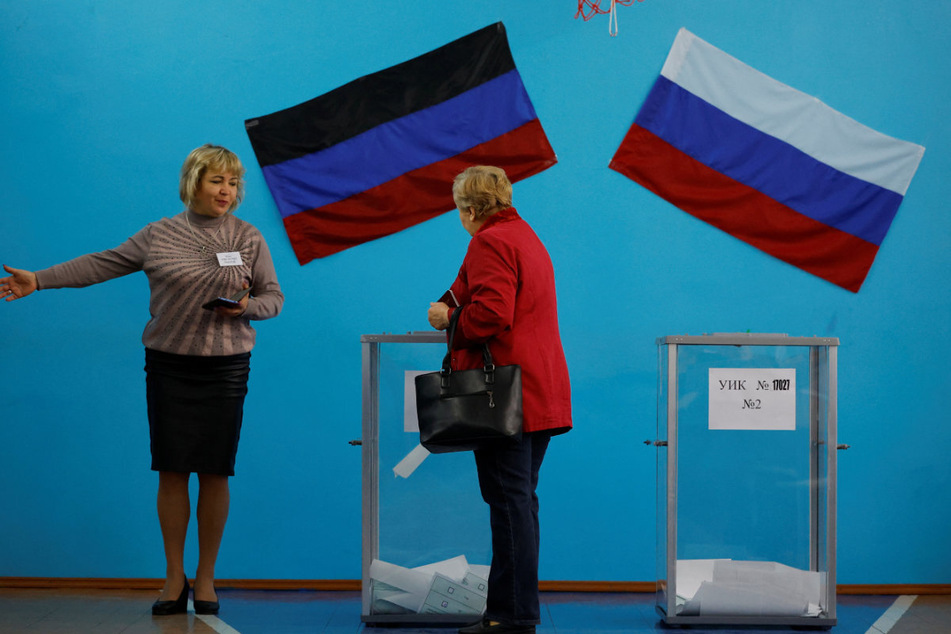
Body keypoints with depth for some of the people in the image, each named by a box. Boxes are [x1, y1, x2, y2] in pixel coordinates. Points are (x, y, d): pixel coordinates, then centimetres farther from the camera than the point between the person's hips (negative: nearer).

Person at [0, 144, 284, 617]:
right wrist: (39, 280, 3)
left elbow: (274, 297, 8)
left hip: (225, 368, 0)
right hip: (168, 365, 0)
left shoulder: (249, 239, 5)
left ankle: (206, 578, 13)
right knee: (171, 471, 0)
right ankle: (174, 578, 12)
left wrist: (247, 307, -13)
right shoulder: (159, 235, 4)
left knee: (214, 472, 0)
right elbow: (102, 264, 6)